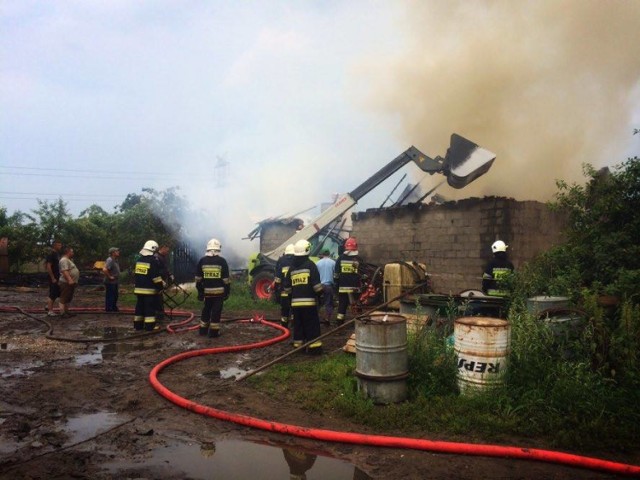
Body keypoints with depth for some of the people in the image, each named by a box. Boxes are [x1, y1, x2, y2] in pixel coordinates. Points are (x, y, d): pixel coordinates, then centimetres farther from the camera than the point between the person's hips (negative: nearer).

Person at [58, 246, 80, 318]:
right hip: (66, 283, -11)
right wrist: (70, 280, -33)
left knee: (68, 298, 15)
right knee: (64, 298, -8)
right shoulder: (64, 260, -14)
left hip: (71, 282, 11)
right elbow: (64, 271, -25)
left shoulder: (68, 260, 20)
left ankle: (66, 311, 22)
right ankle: (62, 313, -7)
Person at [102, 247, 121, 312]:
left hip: (115, 282, 10)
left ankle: (114, 309, 33)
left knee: (115, 297, 20)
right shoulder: (110, 260, -21)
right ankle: (108, 310, 4)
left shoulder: (115, 260, 10)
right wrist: (109, 276, -24)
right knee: (109, 297, -3)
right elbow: (104, 269, -33)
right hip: (110, 282, -10)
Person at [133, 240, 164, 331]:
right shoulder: (153, 261, -13)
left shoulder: (138, 260, 11)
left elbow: (135, 274, 18)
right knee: (150, 308, -3)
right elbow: (156, 277, -15)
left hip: (138, 289, 7)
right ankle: (149, 326, -2)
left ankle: (138, 325, 18)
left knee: (139, 307, 13)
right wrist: (161, 286, -6)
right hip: (149, 289, -7)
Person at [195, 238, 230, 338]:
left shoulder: (202, 261, 1)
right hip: (219, 291, -3)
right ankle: (214, 331, 4)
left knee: (206, 310, 17)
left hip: (207, 291, 3)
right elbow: (226, 279, -5)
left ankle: (203, 329, 24)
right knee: (216, 311, 2)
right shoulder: (222, 261, -7)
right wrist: (227, 291, 3)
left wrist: (200, 291, 14)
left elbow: (198, 279, 5)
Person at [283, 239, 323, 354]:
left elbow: (287, 286, 15)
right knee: (312, 325, -1)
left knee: (298, 324, 13)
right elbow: (316, 284, -12)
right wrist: (320, 293, 2)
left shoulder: (292, 267, 12)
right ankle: (314, 347, -2)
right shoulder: (310, 265, -5)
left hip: (295, 302, 5)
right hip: (309, 301, -5)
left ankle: (298, 345, 18)